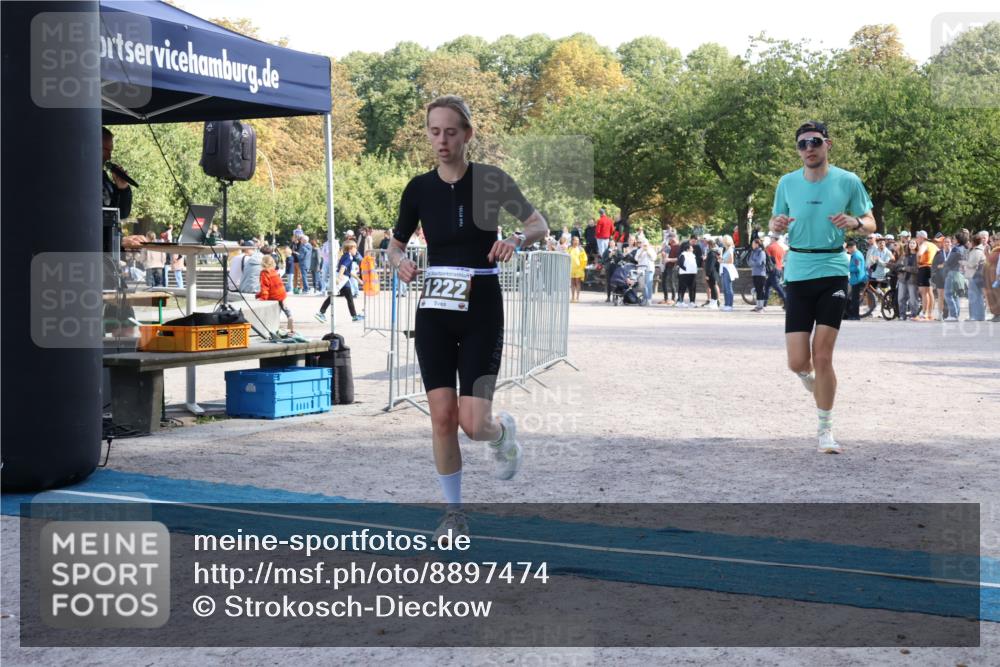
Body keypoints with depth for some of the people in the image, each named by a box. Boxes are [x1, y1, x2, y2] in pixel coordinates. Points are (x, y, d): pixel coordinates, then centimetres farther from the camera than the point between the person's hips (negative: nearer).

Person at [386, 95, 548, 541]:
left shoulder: (492, 180, -6)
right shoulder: (419, 188, 2)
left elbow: (541, 225, -2)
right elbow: (395, 243, 12)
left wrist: (517, 239, -23)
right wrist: (400, 262, -10)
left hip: (482, 310, -2)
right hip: (434, 311, 2)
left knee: (474, 423, -9)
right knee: (442, 416, -3)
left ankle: (503, 431, 29)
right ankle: (454, 513, 13)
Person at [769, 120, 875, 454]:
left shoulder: (848, 181, -2)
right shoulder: (787, 183, 3)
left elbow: (870, 223, 7)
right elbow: (775, 221, 14)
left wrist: (855, 222, -17)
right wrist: (776, 224, -11)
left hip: (833, 272, -2)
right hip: (797, 273, 2)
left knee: (822, 357, -7)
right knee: (797, 362, -4)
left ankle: (825, 430, 9)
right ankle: (810, 378, 36)